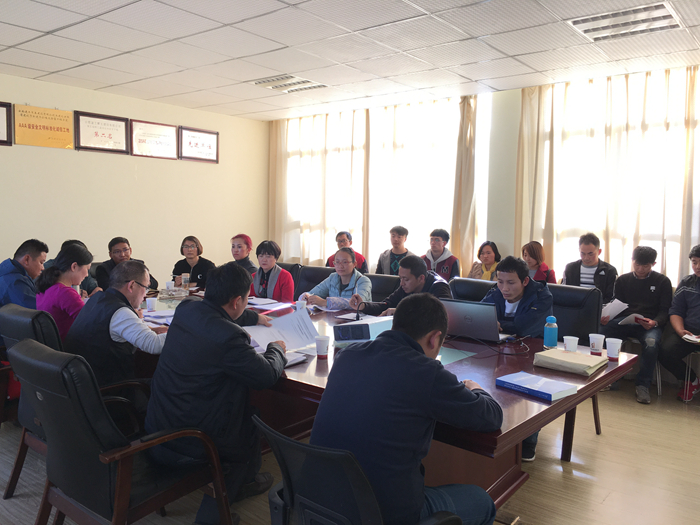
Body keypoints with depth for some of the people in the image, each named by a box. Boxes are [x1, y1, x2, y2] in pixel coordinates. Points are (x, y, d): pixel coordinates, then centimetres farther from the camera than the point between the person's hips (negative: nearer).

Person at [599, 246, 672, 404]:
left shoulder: (662, 281, 12)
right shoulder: (623, 280, 19)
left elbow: (665, 310, 6)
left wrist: (655, 322, -18)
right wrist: (607, 317, -9)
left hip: (650, 324, -2)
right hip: (623, 321, 2)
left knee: (651, 342, -38)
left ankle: (642, 385, -17)